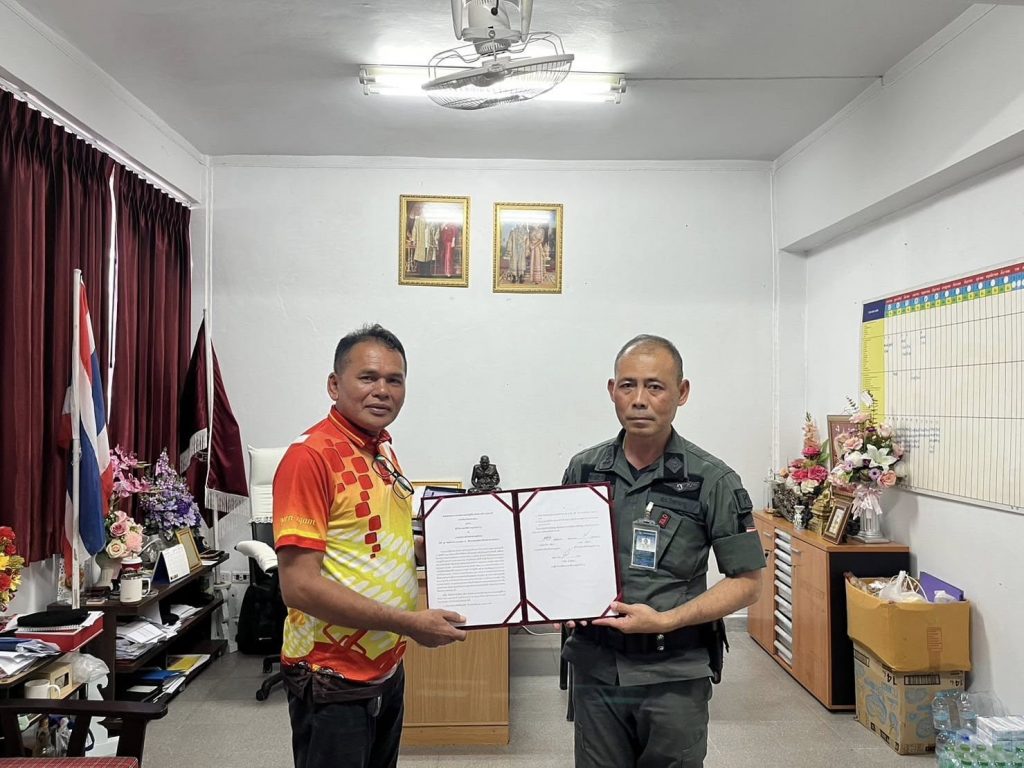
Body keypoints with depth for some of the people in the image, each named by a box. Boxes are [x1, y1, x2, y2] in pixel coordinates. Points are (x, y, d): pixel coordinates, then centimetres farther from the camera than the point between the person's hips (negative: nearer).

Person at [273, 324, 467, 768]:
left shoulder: (383, 451, 6)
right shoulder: (312, 455, -20)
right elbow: (299, 586, -23)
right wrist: (409, 623, -22)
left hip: (387, 666, 8)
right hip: (334, 680, -8)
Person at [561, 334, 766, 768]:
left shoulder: (712, 481, -9)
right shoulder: (583, 469, 1)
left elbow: (747, 581, -6)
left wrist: (665, 621, -17)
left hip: (673, 675, -2)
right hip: (595, 667, 3)